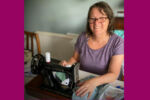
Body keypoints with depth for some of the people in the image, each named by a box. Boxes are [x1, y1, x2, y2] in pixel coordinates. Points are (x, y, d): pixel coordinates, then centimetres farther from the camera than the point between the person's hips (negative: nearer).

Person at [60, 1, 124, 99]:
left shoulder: (117, 42, -16)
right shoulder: (83, 37, -6)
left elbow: (113, 74, -20)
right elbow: (75, 58, 11)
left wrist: (94, 82, -38)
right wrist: (68, 63, -12)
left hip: (104, 85, -1)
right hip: (82, 81, 2)